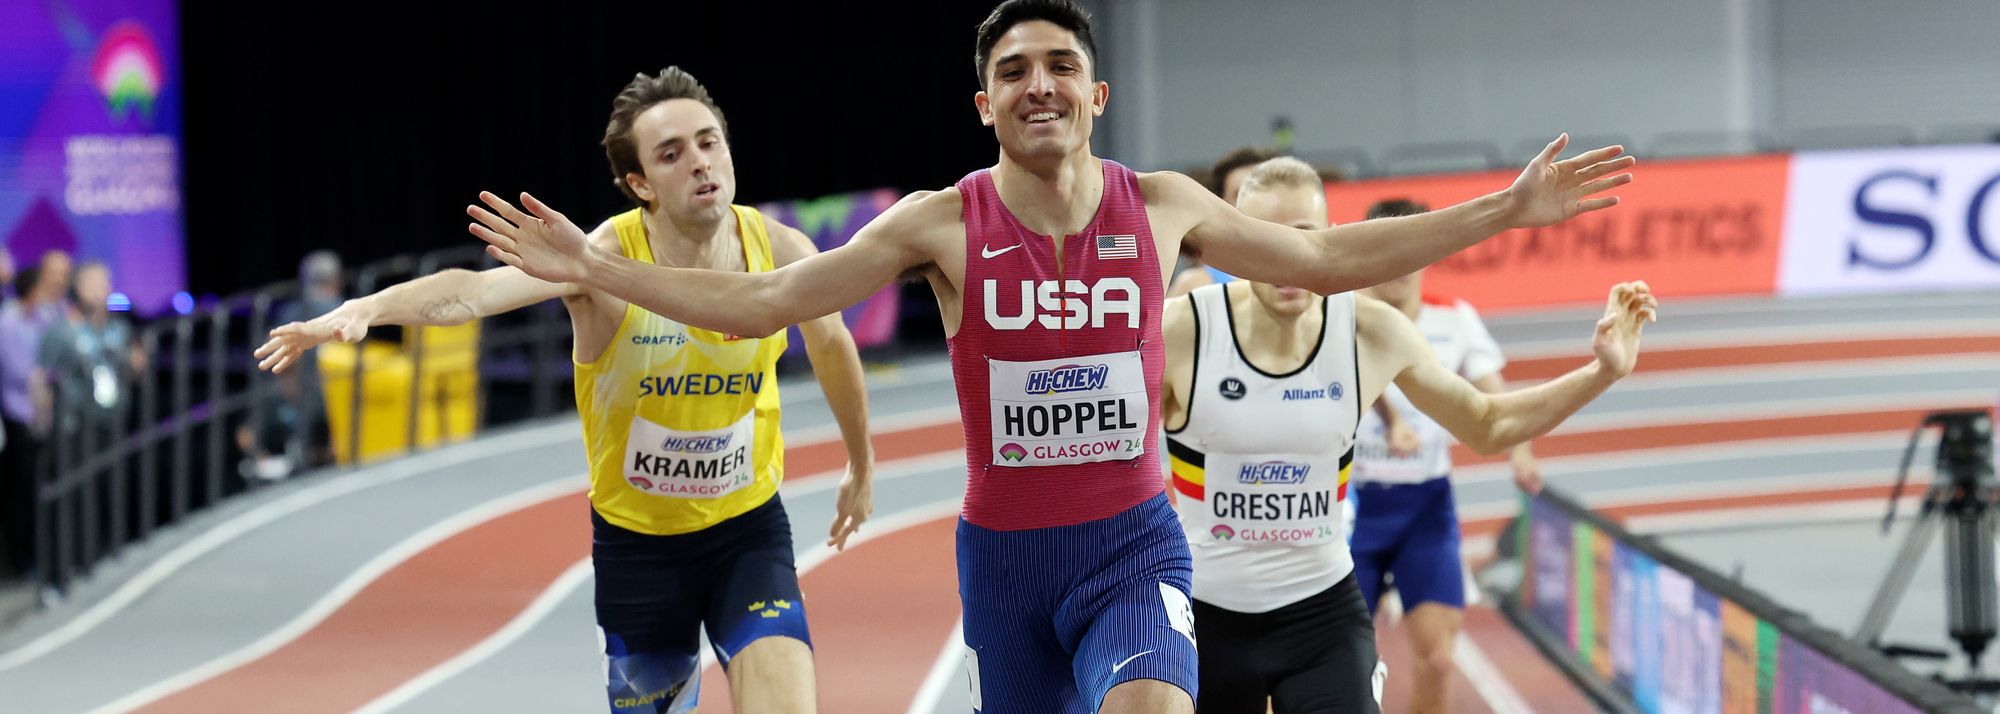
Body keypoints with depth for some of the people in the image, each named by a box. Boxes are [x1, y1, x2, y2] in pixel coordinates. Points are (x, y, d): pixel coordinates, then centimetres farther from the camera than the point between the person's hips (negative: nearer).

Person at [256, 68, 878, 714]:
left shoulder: (780, 249, -12)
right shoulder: (607, 259, -22)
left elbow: (831, 345, 10)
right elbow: (479, 288, -40)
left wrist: (862, 466, 23)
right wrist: (365, 309, -58)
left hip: (750, 528, 1)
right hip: (636, 538, -1)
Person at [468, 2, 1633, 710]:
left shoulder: (1160, 207, -1)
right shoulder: (944, 225, -6)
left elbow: (1330, 257, 8)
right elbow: (760, 301, -5)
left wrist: (1507, 211, 5)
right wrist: (597, 268, -12)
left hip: (1133, 544, -1)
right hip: (1005, 551, 1)